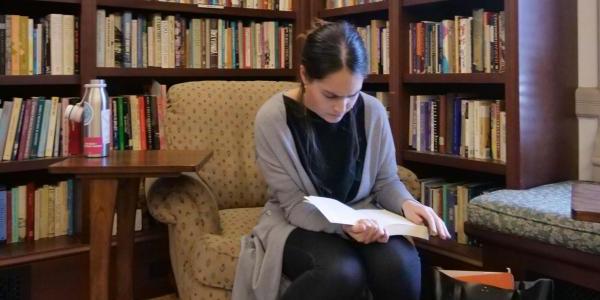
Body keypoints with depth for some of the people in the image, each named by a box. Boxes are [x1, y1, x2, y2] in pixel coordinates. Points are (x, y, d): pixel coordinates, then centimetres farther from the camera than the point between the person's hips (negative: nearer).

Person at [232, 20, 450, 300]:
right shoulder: (273, 119, -17)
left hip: (362, 219, 3)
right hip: (298, 224, -2)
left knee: (399, 264, -30)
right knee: (342, 271, -34)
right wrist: (344, 224, -34)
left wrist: (406, 203, -18)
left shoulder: (373, 111, -7)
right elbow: (295, 204, -16)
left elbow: (386, 181, 5)